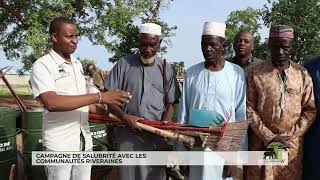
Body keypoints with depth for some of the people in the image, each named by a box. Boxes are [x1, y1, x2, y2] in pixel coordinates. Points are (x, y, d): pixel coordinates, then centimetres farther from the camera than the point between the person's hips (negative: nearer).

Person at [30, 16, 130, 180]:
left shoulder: (77, 64, 12)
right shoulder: (42, 65, -11)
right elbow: (52, 103, -26)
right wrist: (99, 97, -29)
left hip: (85, 141, 6)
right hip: (59, 143, -6)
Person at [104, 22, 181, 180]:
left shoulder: (165, 69, 6)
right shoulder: (124, 64, 1)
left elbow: (170, 104, 7)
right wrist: (124, 117, -15)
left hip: (156, 138, 1)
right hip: (128, 135, -1)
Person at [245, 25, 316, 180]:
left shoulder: (302, 74, 3)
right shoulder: (256, 73, -3)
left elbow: (310, 110, 3)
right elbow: (249, 109, -4)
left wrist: (290, 136, -7)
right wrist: (269, 137, -10)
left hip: (292, 144, 2)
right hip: (262, 143, -1)